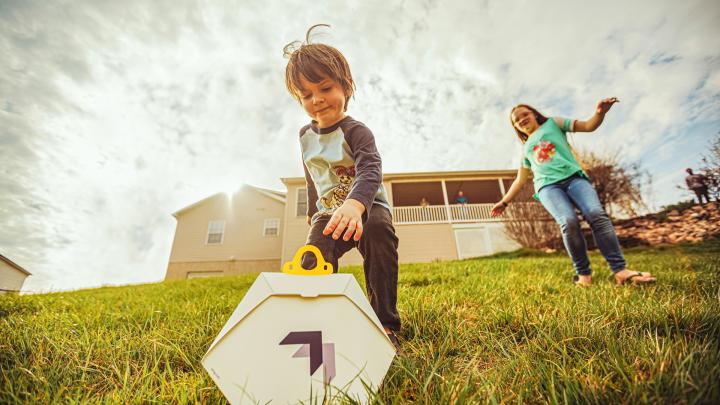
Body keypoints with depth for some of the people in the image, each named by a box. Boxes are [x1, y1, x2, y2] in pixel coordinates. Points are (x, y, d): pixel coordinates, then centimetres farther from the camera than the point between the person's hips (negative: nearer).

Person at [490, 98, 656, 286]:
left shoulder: (553, 123, 23)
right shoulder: (525, 149, 28)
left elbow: (588, 126, 14)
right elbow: (520, 180, 30)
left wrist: (600, 113, -9)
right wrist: (504, 202, 27)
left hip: (573, 177, 0)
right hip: (547, 186, 0)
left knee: (597, 214, -27)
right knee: (568, 222, -29)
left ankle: (620, 271, -26)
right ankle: (583, 274, -20)